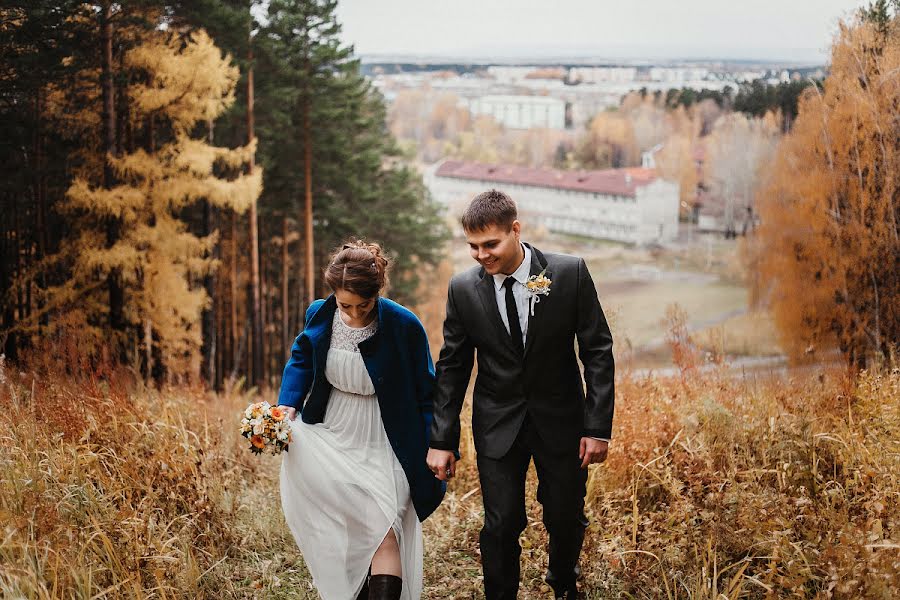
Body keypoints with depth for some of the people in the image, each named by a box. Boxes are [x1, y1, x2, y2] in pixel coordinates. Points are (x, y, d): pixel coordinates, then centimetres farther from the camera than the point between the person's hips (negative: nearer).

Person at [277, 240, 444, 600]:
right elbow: (301, 359, 11)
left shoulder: (404, 326, -19)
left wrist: (433, 454, -8)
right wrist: (288, 406, -6)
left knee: (383, 534, -13)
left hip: (383, 446, -4)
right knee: (339, 539, 11)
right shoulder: (320, 314, -9)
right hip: (332, 437, 4)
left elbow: (426, 394, -8)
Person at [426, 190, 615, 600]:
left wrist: (598, 426, -10)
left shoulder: (570, 273, -13)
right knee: (501, 524, -2)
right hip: (497, 424, 0)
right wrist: (442, 441, -1)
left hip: (560, 420, 0)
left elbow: (598, 352, -7)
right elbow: (452, 368, 1)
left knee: (565, 518, 12)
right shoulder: (463, 289, -8)